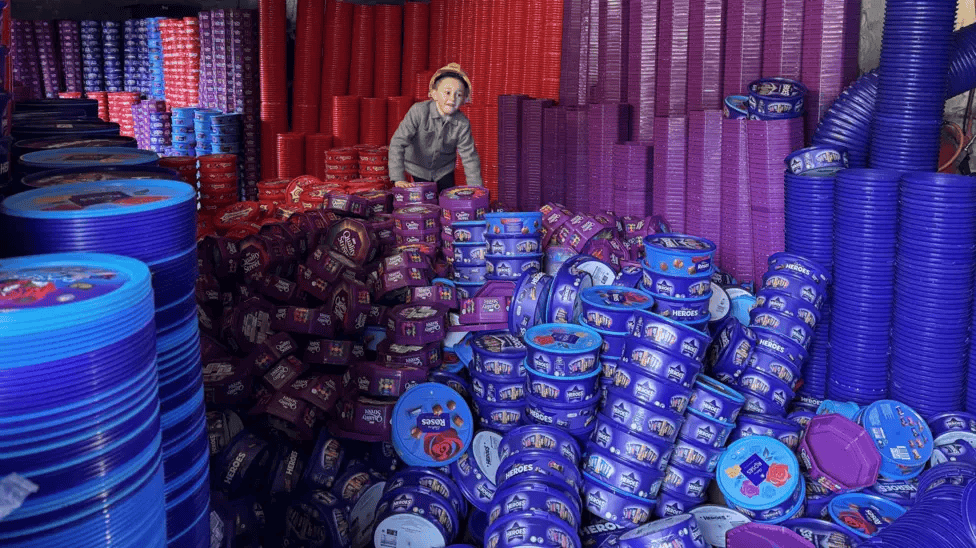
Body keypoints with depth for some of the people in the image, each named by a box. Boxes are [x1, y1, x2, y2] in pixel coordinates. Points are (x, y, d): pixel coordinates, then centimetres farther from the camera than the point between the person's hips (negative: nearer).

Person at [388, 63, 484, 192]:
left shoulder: (462, 123, -20)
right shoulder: (419, 111, -29)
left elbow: (469, 157, -12)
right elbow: (398, 143, -30)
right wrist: (398, 179, -35)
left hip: (444, 171, 2)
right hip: (418, 168, -2)